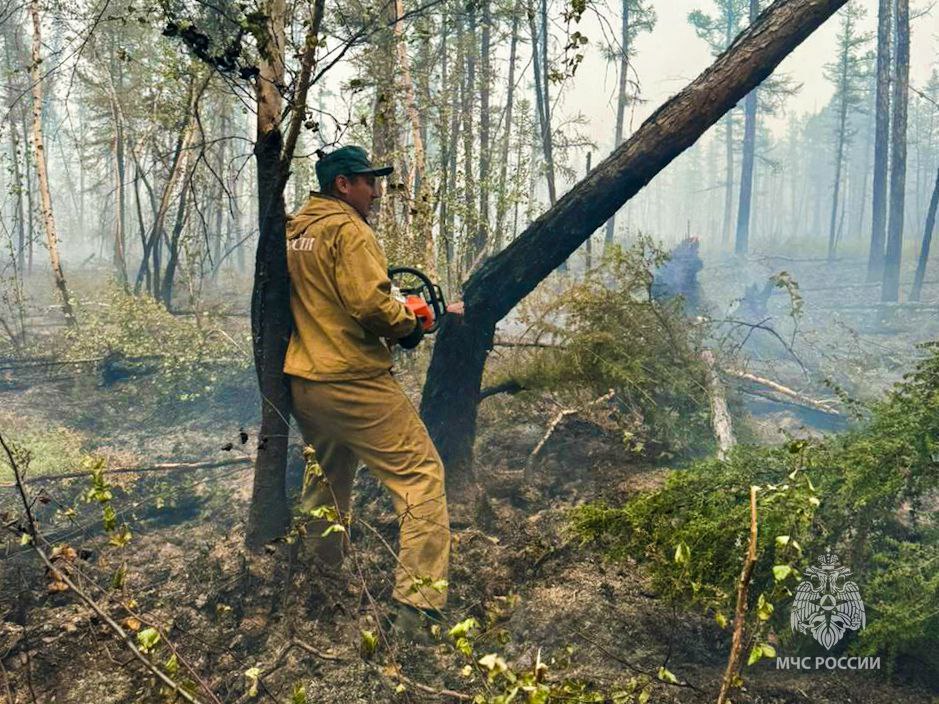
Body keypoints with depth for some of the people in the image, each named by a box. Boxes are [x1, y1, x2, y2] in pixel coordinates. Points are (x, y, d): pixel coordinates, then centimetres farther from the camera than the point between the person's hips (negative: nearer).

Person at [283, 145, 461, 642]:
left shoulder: (294, 232, 15)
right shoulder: (348, 230, -12)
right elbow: (370, 303, -23)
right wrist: (410, 324, -4)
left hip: (303, 383, 9)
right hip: (354, 383, -9)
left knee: (326, 480, 27)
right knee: (422, 474, -6)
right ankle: (417, 603, -12)